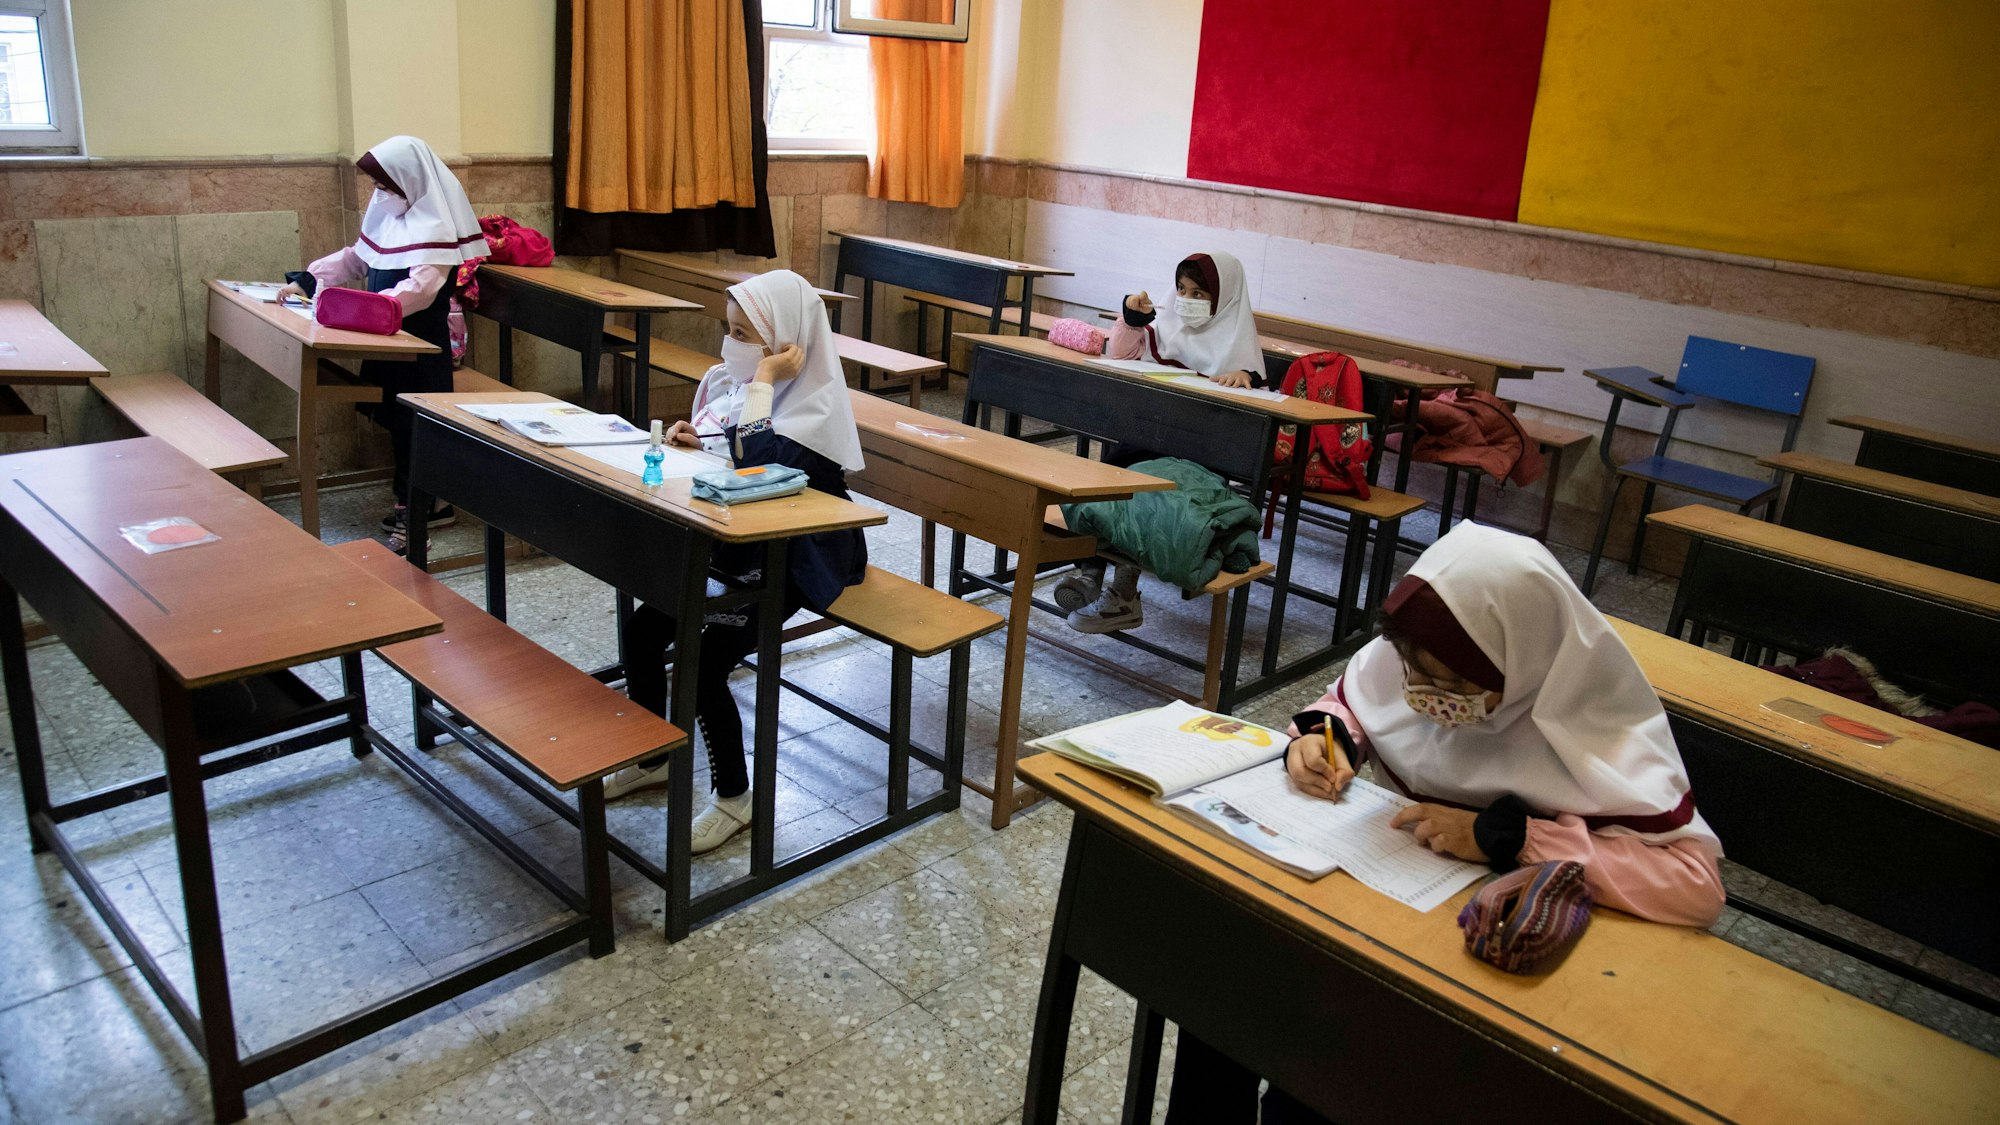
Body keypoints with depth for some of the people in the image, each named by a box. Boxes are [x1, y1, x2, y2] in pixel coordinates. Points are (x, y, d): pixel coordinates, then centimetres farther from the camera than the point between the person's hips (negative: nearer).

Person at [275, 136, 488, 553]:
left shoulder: (434, 225, -17)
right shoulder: (389, 212, 10)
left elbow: (419, 288, -28)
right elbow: (356, 257, 21)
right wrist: (308, 280, 10)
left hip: (420, 343, -8)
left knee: (413, 425, -6)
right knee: (396, 421, 12)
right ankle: (409, 500, 22)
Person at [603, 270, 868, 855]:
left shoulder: (816, 402, -18)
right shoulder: (732, 377, 4)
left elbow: (753, 464, -32)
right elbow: (715, 460, 17)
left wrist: (763, 384, -25)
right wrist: (691, 439, -5)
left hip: (787, 564, -8)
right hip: (731, 545, 8)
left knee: (704, 665, -18)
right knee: (641, 631, -1)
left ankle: (734, 796, 3)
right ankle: (651, 759, 21)